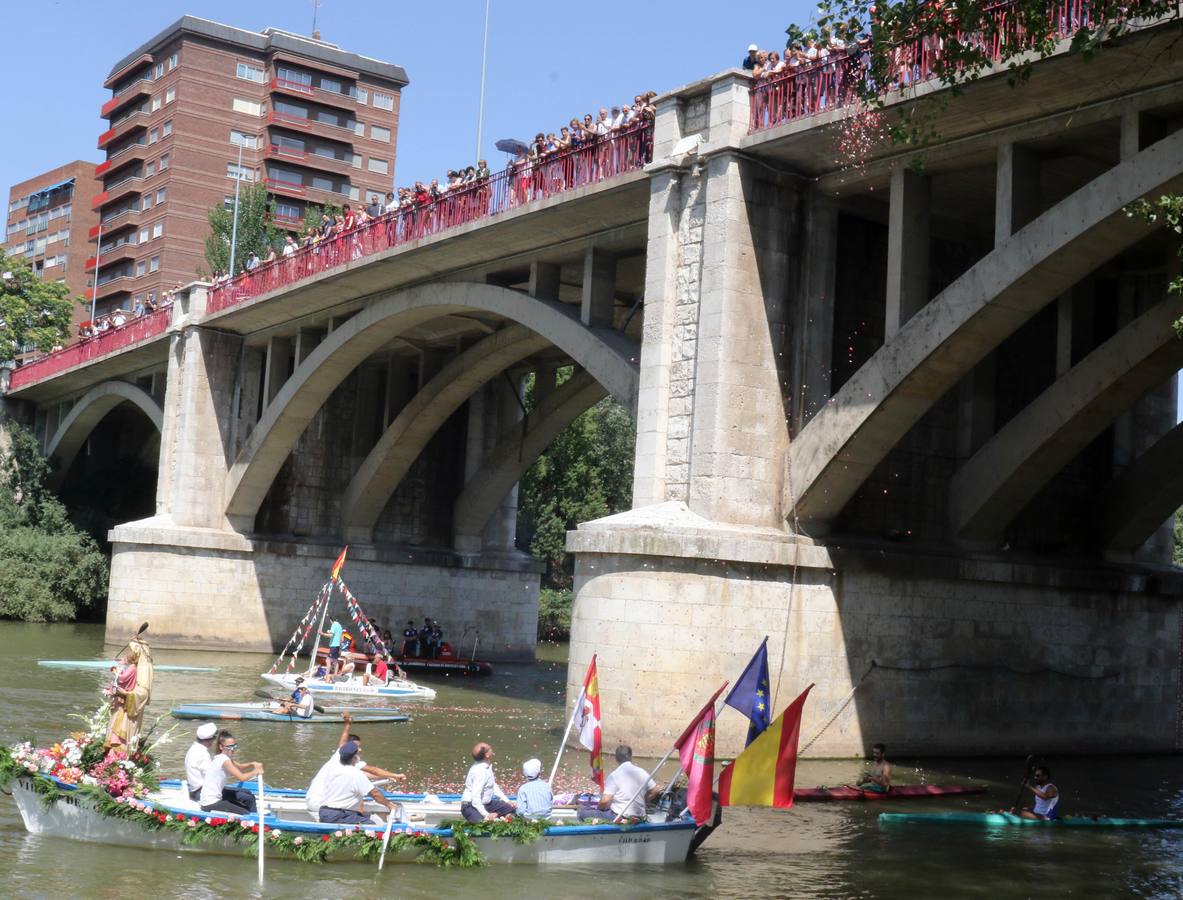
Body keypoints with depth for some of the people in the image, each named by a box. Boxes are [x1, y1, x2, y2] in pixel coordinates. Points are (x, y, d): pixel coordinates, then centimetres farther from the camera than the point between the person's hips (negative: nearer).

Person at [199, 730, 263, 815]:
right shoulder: (224, 760, -22)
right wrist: (256, 771, -9)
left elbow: (239, 768, 17)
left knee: (249, 797, 18)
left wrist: (252, 764, -1)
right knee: (246, 815, -11)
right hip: (211, 804, -10)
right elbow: (242, 777, -25)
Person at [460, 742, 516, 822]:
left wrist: (507, 801, 12)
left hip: (485, 804, 10)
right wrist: (486, 815, -35)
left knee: (511, 808, 9)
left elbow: (494, 786, 18)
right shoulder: (480, 771, -25)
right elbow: (475, 798, -30)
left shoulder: (487, 766, 4)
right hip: (471, 806, -10)